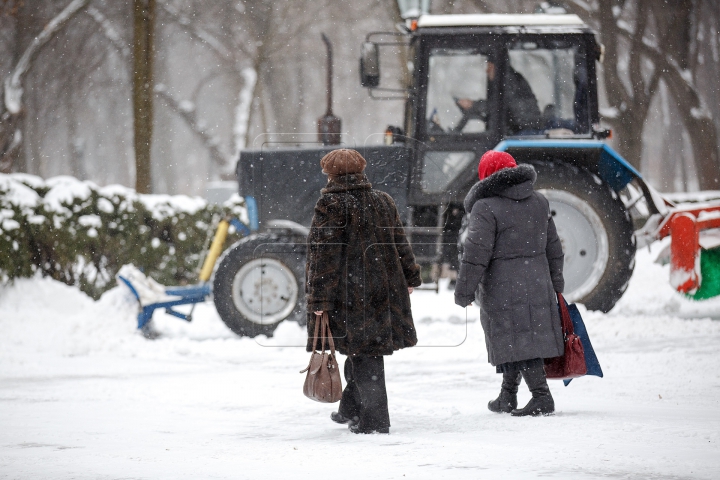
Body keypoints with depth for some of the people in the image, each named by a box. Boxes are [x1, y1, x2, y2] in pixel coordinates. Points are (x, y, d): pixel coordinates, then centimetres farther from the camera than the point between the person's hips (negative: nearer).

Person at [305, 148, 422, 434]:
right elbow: (400, 242, 17)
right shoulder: (383, 201, 10)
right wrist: (410, 277, 27)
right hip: (383, 290, 7)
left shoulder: (331, 205, -10)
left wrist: (319, 298, -14)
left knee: (363, 355, -4)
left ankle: (375, 421, -4)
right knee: (364, 351, 17)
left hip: (349, 291, -7)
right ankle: (351, 410, 31)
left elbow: (323, 255, -14)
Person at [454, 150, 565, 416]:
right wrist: (555, 282, 25)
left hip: (502, 288, -7)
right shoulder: (539, 202, 12)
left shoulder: (486, 208, -11)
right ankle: (507, 398, 24)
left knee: (517, 341, -7)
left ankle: (541, 395, -16)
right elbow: (553, 247, 18)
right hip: (536, 282, 7)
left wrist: (464, 292, -9)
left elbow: (476, 254, -14)